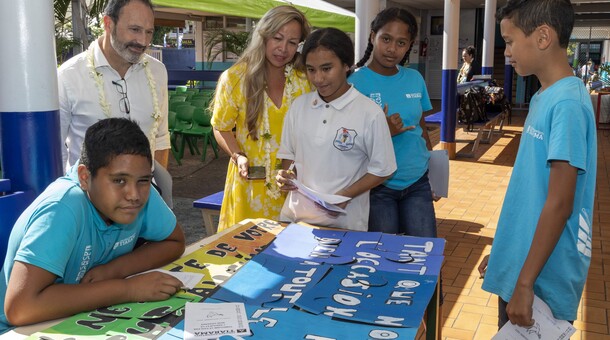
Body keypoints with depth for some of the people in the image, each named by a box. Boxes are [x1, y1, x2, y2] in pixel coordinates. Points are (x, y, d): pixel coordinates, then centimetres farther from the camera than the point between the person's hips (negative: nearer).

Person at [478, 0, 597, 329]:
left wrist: (525, 282, -20)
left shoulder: (567, 103, -20)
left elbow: (559, 204, -22)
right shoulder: (544, 97, 8)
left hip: (543, 279, -8)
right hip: (518, 263, 8)